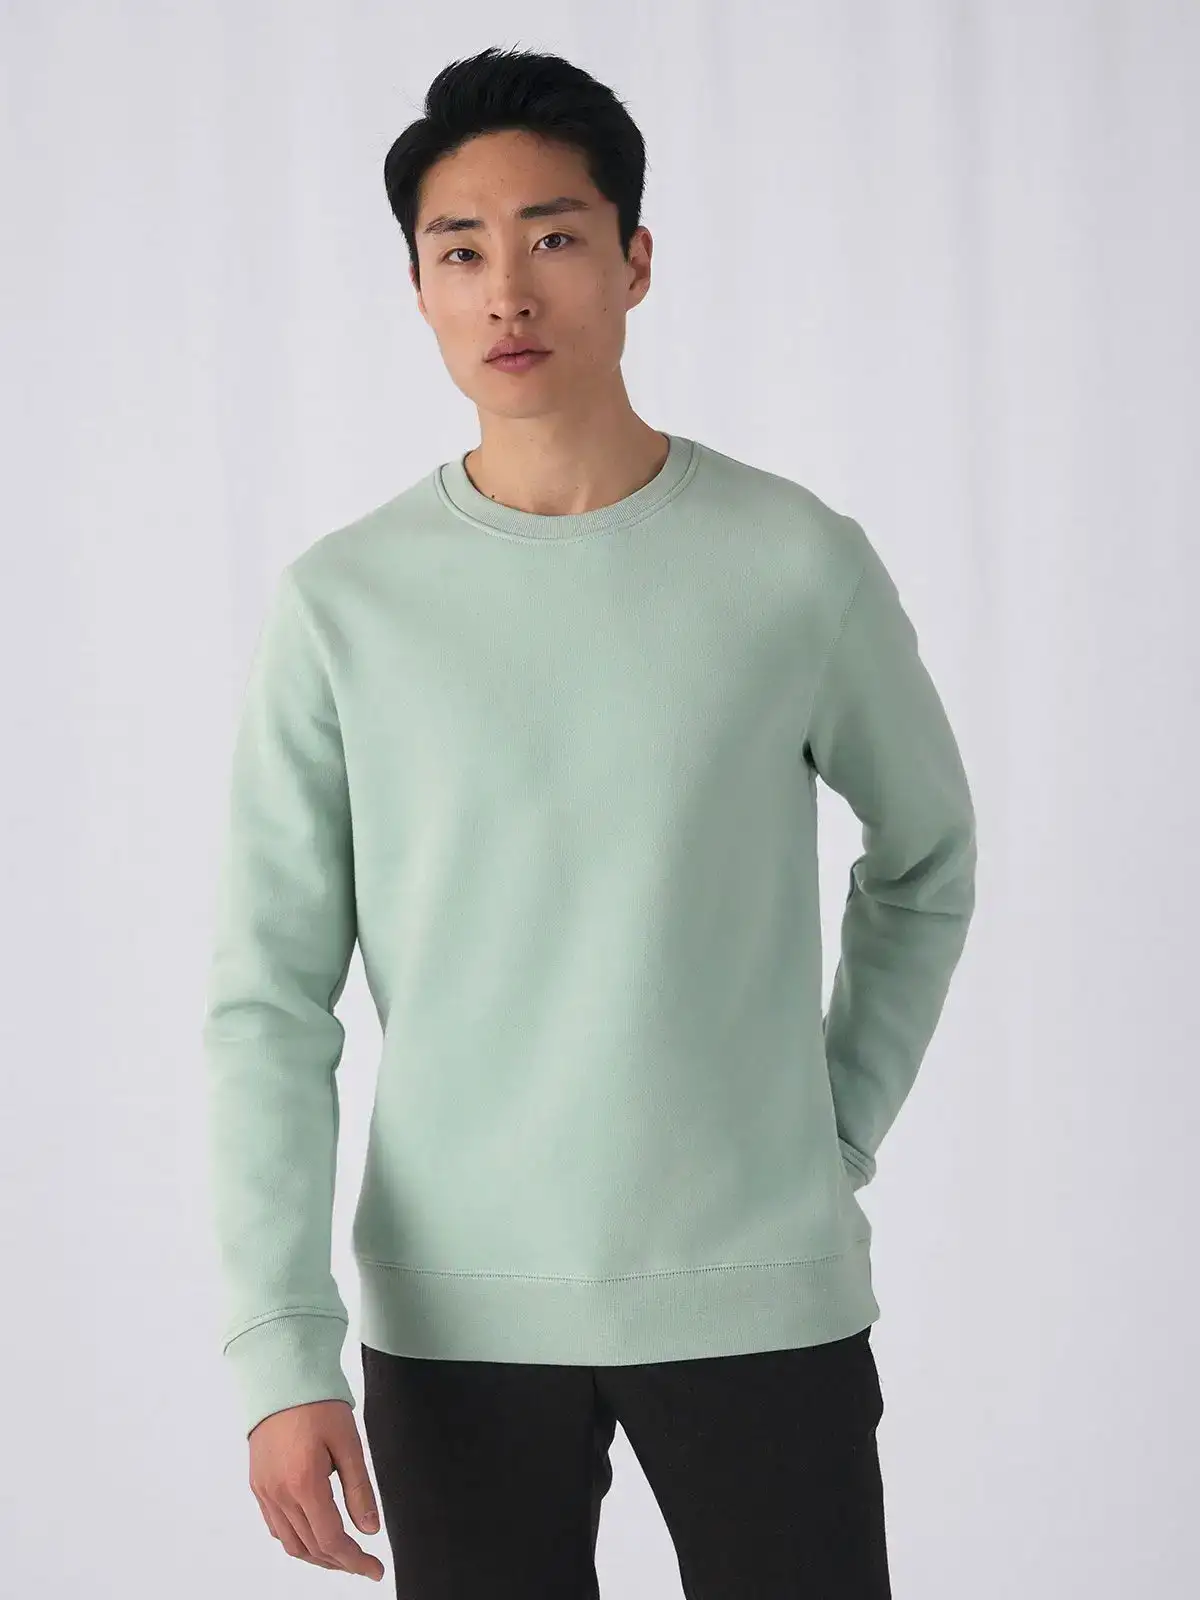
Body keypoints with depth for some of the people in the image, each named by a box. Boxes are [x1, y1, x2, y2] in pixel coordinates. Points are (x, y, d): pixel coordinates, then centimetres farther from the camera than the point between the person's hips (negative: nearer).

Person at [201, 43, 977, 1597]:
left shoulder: (799, 563, -1)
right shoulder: (341, 603, -2)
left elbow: (926, 859, 16)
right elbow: (271, 999, -2)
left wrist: (839, 1134, 9)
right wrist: (281, 1349, -10)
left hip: (760, 1297, 0)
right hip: (455, 1314, 0)